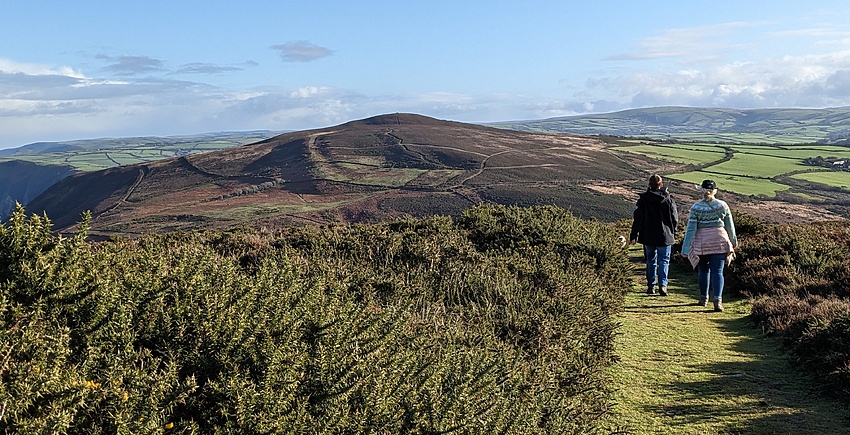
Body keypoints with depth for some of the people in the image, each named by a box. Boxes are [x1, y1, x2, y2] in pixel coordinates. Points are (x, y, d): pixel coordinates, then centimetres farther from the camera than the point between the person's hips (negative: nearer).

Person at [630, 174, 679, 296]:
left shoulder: (643, 199, -5)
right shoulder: (668, 199, -5)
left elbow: (638, 218, -3)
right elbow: (675, 218, 1)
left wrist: (634, 236, 1)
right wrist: (673, 233, 15)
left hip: (648, 236, 1)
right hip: (664, 236, -1)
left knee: (651, 260, 12)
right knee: (664, 260, 5)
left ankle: (651, 286, 14)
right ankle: (662, 284, -10)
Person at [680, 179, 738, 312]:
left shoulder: (696, 208, -7)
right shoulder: (722, 206, -1)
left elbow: (691, 229, -8)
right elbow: (730, 226, 8)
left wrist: (685, 249, -4)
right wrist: (733, 241, 24)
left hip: (701, 243, 0)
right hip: (719, 242, 0)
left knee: (703, 271, 15)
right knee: (717, 271, 0)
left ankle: (704, 298, 28)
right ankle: (718, 299, -14)